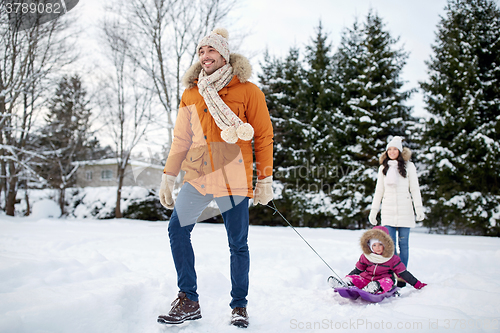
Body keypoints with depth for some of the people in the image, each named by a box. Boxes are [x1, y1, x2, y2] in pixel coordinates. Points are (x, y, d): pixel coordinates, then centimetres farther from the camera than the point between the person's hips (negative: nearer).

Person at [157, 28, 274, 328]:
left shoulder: (247, 91, 1)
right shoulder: (191, 94, 13)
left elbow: (263, 136, 1)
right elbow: (181, 140, 15)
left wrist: (266, 179, -3)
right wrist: (169, 177, 9)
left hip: (234, 178, -4)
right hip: (198, 176, 4)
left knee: (238, 244, 3)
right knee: (178, 229, -7)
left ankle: (239, 306, 19)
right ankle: (188, 301, 4)